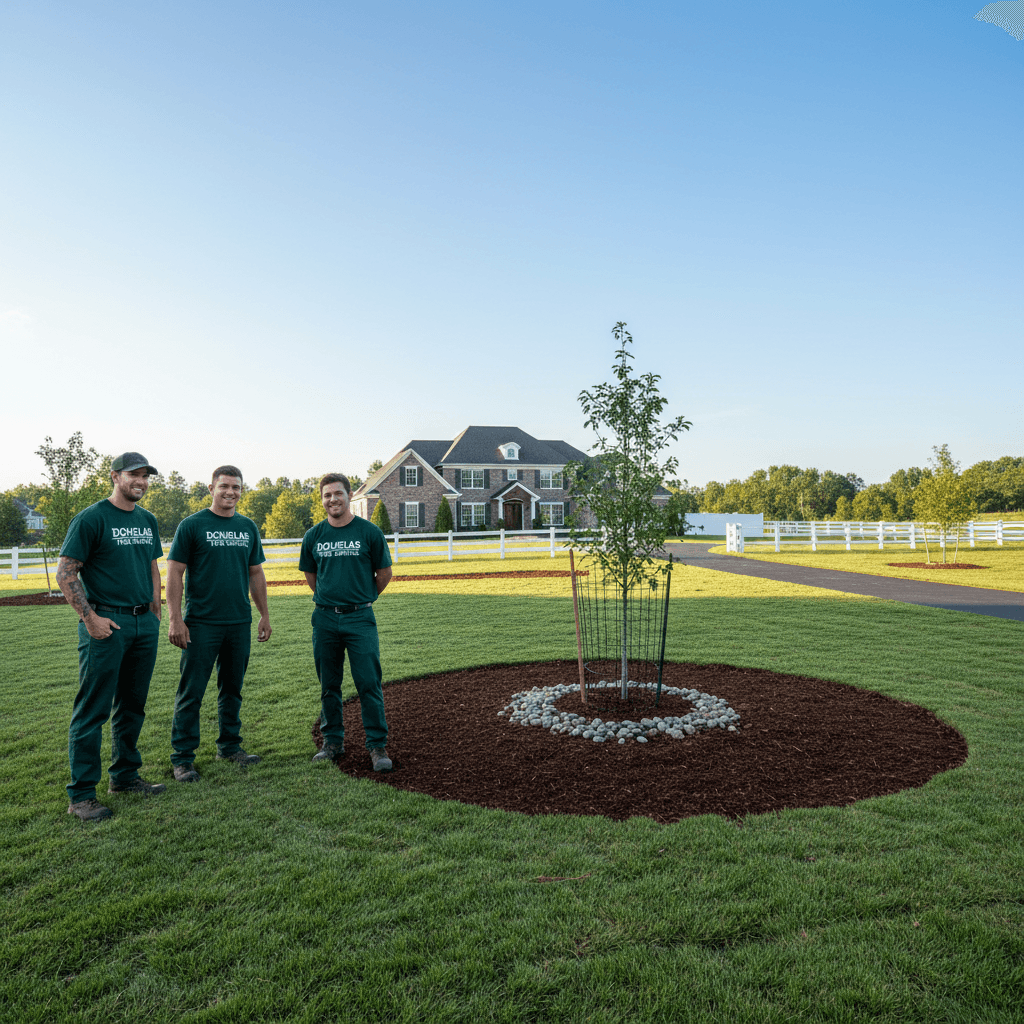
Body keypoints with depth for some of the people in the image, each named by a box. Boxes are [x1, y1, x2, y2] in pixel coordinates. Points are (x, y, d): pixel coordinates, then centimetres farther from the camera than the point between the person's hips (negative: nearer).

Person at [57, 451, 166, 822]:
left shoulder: (148, 520, 13)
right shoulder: (91, 518, -7)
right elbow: (65, 573, -10)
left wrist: (155, 612, 14)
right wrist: (90, 618, -14)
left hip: (144, 623, 7)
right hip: (106, 624, -7)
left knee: (132, 705, 14)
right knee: (93, 710, -2)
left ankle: (125, 776, 28)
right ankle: (81, 795, 7)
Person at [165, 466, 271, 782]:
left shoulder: (248, 527, 11)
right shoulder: (192, 525, -4)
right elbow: (174, 573, -6)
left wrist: (265, 615, 14)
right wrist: (175, 619, -12)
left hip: (240, 623, 5)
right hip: (201, 623, -5)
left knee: (232, 688, 14)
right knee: (191, 691, 0)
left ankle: (230, 746, 27)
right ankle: (182, 757, 10)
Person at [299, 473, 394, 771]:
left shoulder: (369, 532, -3)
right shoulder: (313, 536, 6)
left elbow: (384, 573, 6)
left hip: (360, 618, -3)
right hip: (325, 619, 3)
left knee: (369, 684, -3)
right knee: (329, 686, 11)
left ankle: (378, 746, 6)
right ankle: (332, 741, 25)